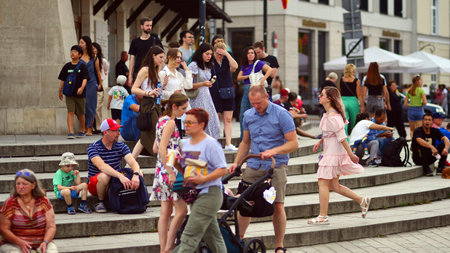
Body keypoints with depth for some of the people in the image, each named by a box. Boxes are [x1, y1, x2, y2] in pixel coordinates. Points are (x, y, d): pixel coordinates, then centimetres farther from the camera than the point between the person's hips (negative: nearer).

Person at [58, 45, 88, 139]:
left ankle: (82, 130, 30)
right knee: (70, 112, -10)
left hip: (80, 93, -1)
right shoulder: (67, 66, 6)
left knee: (81, 113, 10)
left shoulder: (82, 66, -3)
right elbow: (63, 80, 14)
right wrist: (60, 91, 17)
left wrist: (82, 88, -28)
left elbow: (85, 79, -11)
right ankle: (71, 132, -15)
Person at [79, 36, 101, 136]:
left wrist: (100, 83, 15)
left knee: (90, 106, -1)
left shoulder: (93, 58, 6)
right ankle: (84, 127, 10)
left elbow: (98, 71, 13)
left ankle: (89, 129, 2)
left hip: (91, 84, 0)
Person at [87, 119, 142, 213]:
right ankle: (100, 202, -11)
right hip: (95, 184, -4)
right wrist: (120, 176, -46)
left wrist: (136, 175, -40)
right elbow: (101, 166, -31)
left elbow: (133, 162, -16)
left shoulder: (122, 147, 0)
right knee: (105, 176, -39)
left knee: (139, 173, -17)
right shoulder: (93, 148, -14)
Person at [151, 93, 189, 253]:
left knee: (165, 212, 10)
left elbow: (155, 148, 20)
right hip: (170, 170, -10)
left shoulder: (161, 120, 15)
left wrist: (176, 149, 16)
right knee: (182, 209, -5)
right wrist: (171, 173, -23)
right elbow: (162, 149, -22)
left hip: (161, 170, 10)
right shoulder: (170, 123, -13)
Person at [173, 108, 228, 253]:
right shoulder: (186, 144, 13)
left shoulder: (210, 144, -11)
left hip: (209, 193, -8)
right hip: (193, 193, 8)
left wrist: (203, 179, -24)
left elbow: (222, 170, -15)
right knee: (212, 237, 15)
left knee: (190, 235, -12)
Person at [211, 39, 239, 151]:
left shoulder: (227, 60, 6)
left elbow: (234, 66, -14)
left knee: (228, 119, -1)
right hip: (215, 94, -3)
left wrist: (227, 54, -15)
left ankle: (228, 144, -3)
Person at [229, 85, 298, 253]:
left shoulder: (282, 115, -6)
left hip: (275, 166, -4)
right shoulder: (248, 116, 10)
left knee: (277, 207, -8)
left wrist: (274, 151, -22)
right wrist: (236, 163, 10)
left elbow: (293, 143, -8)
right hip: (253, 166, 4)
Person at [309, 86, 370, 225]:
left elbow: (342, 137, -21)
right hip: (330, 153, 10)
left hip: (334, 154, -10)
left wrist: (351, 154, -20)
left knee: (323, 182, -4)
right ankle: (362, 201, 19)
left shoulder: (332, 117, -20)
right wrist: (320, 142, 21)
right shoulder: (328, 114, 11)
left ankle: (322, 217, 1)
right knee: (333, 185, 13)